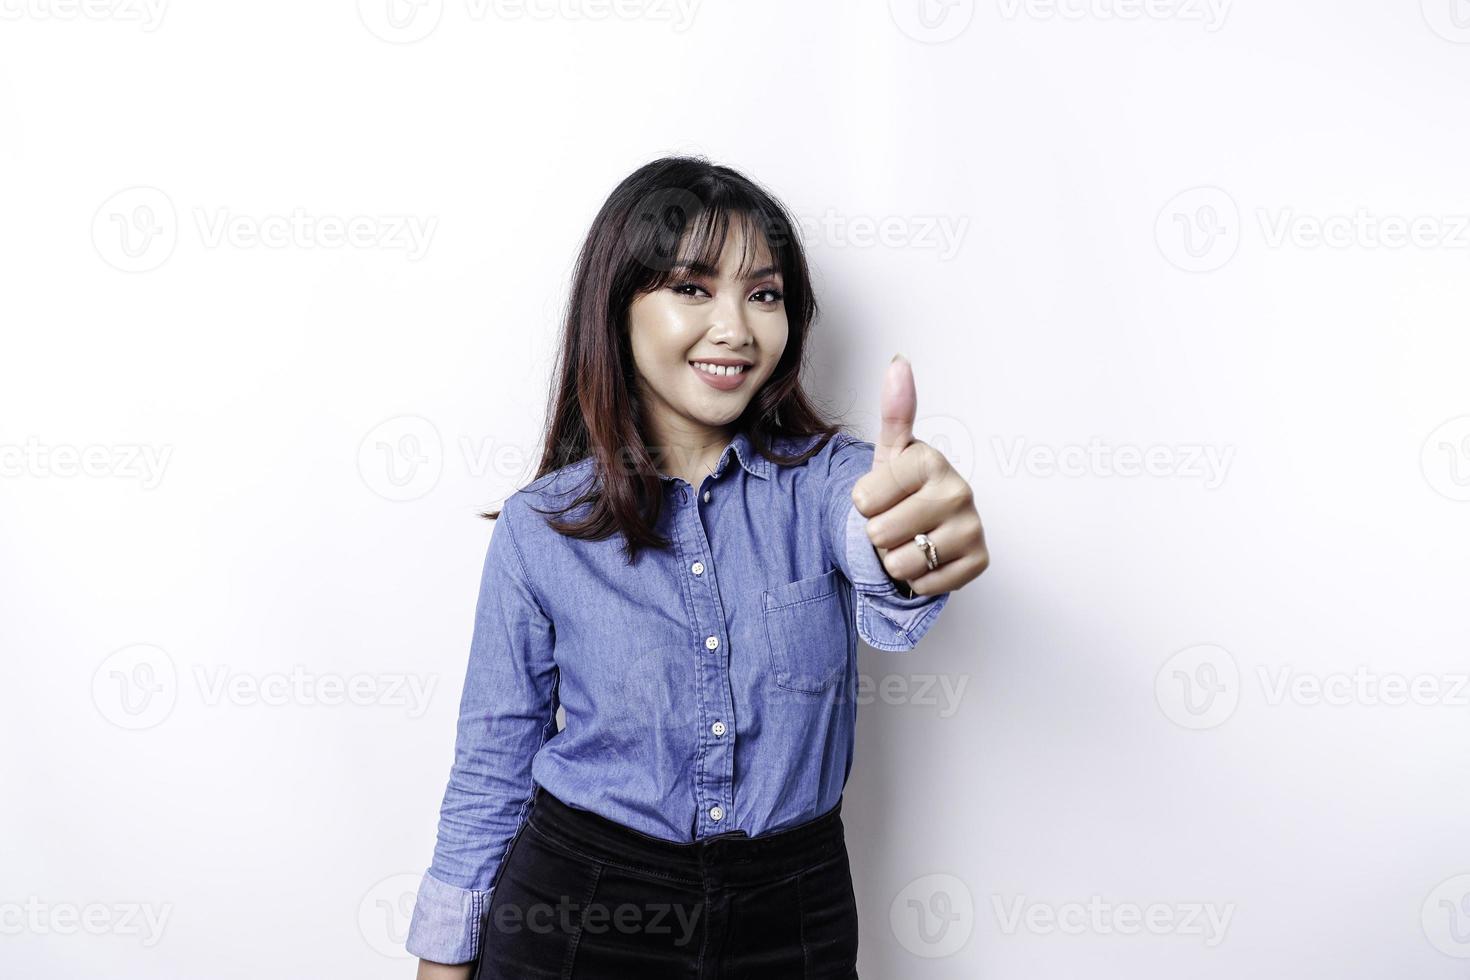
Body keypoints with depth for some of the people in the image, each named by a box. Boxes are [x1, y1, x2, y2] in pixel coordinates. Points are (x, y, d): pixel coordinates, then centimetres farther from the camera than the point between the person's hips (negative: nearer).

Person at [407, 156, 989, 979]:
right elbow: (491, 770, 0)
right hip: (577, 910, 0)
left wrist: (908, 545, -57)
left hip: (793, 914, 1)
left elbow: (868, 532, -34)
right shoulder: (540, 529, -9)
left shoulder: (824, 477, -9)